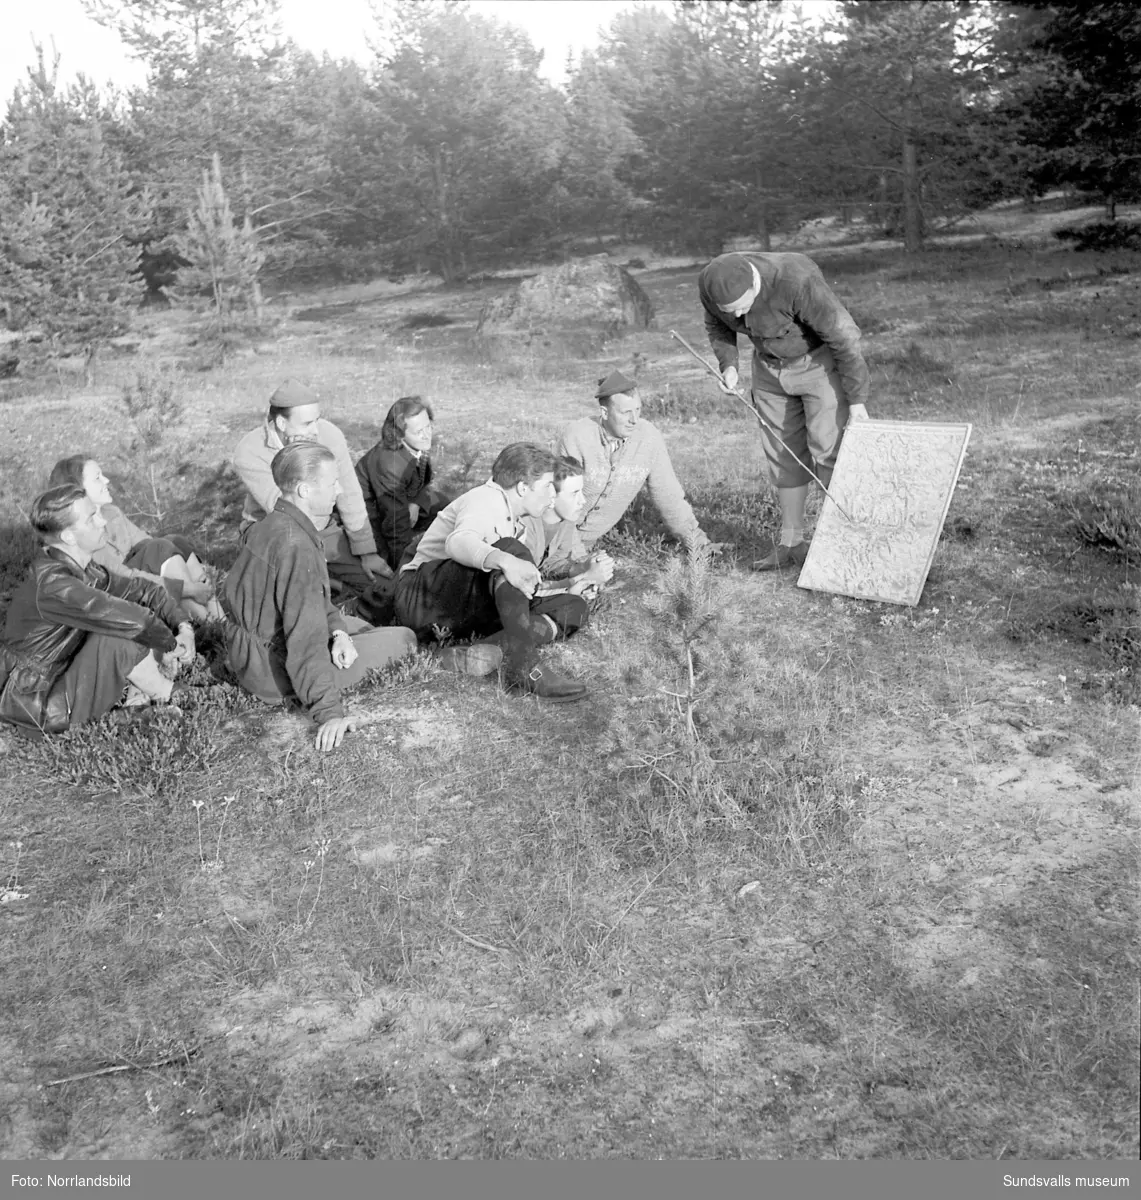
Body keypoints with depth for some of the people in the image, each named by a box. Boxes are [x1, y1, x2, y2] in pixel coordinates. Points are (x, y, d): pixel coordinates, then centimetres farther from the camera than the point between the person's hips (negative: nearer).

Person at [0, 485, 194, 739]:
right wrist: (171, 644, -17)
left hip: (64, 673, 9)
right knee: (120, 634, -26)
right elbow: (133, 620, -35)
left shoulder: (80, 568, -1)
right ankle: (170, 698, -2)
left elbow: (143, 589, 3)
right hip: (39, 706, -9)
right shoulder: (53, 584, -30)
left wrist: (184, 627, -10)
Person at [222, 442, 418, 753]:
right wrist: (329, 712, -32)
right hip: (275, 670, -10)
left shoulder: (268, 526, 4)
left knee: (355, 625, 30)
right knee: (403, 639, -3)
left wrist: (337, 631, -6)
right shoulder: (296, 546, -29)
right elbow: (306, 638, -32)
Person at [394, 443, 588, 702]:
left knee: (573, 608, -5)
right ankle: (523, 666, -40)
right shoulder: (485, 499, -10)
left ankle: (487, 650, -28)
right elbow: (457, 542, -34)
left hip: (469, 610, 9)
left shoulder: (512, 519, 20)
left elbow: (522, 584, 21)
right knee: (512, 550, -33)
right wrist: (504, 560, -53)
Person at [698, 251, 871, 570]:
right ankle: (791, 544, 15)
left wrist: (856, 399, -21)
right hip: (771, 365, 6)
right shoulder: (710, 283, -20)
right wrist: (728, 365, -13)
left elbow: (844, 335, -26)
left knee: (827, 450, -9)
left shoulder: (797, 281, -37)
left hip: (822, 360, -5)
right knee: (783, 453, 7)